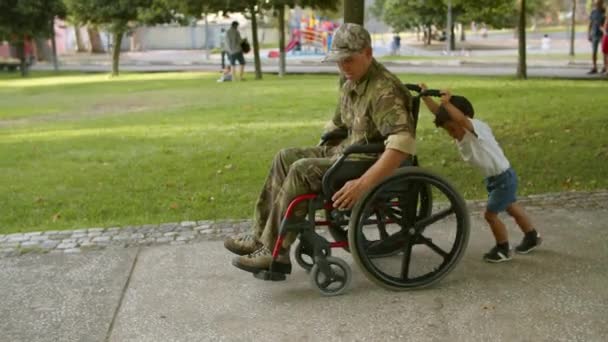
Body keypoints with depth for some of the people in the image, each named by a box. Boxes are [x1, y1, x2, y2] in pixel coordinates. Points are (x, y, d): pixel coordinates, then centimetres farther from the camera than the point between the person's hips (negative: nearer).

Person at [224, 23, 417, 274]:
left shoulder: (385, 91, -23)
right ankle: (262, 235, 2)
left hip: (371, 164, -10)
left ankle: (275, 252, -14)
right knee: (286, 158, 2)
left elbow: (403, 142, -36)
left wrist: (363, 184, -40)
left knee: (302, 171, -24)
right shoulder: (351, 84, 7)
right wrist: (315, 154, 16)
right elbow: (337, 124, 24)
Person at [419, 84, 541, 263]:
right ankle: (532, 237, 46)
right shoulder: (460, 131, -7)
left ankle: (503, 249, 17)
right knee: (512, 208, 25)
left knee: (490, 214, -4)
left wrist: (447, 103, -56)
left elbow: (462, 119, -52)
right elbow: (439, 113, -14)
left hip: (504, 178, -9)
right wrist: (425, 96, -23)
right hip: (493, 178, 9)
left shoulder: (477, 128, -28)